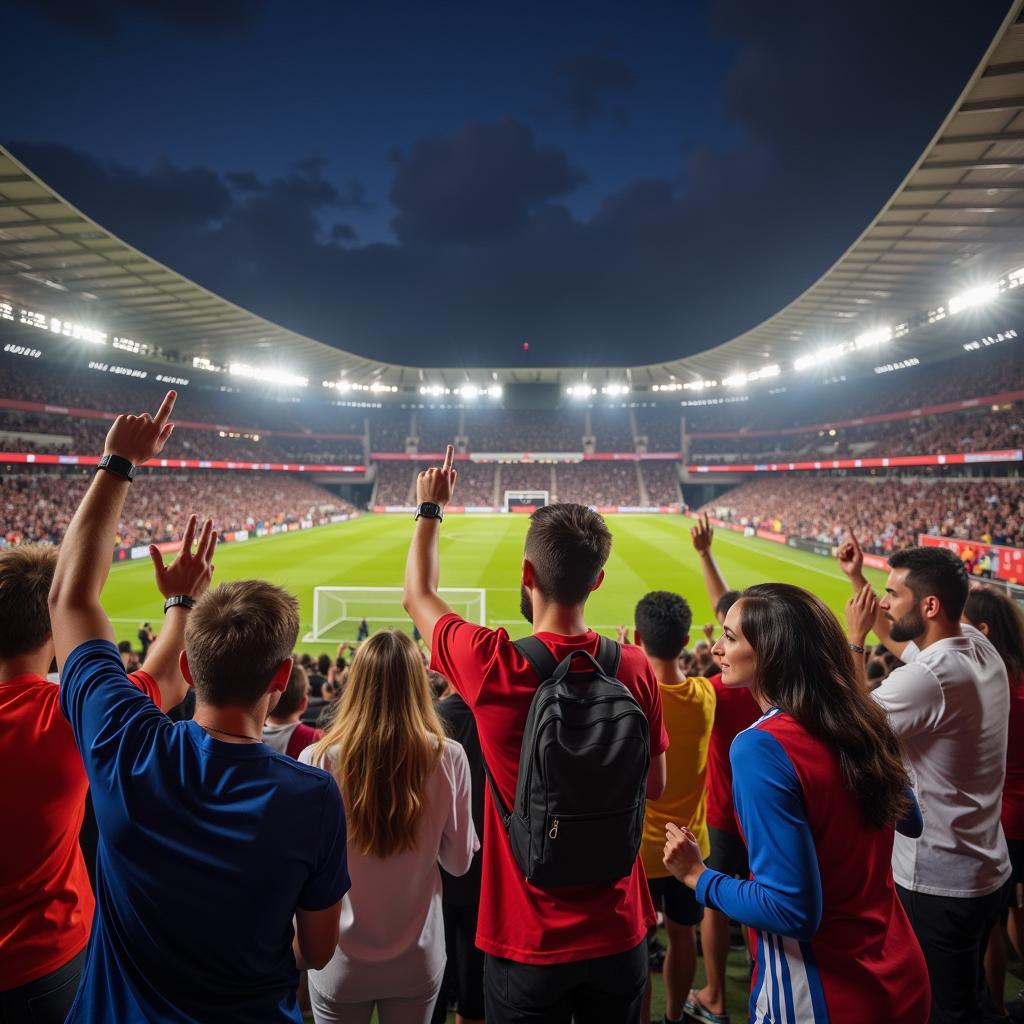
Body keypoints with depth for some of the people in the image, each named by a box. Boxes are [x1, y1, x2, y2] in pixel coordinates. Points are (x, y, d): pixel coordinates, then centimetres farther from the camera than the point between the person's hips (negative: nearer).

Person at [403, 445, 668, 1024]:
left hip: (528, 941, -2)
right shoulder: (634, 669, -14)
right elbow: (654, 787, 1)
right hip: (619, 936, 3)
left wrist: (430, 509, 11)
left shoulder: (492, 666, -22)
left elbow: (418, 596, -2)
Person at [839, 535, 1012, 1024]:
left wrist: (854, 639, -14)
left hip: (937, 884, -9)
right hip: (987, 872, 9)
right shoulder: (980, 647, -3)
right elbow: (897, 637, 15)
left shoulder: (926, 679, -30)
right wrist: (856, 578, 10)